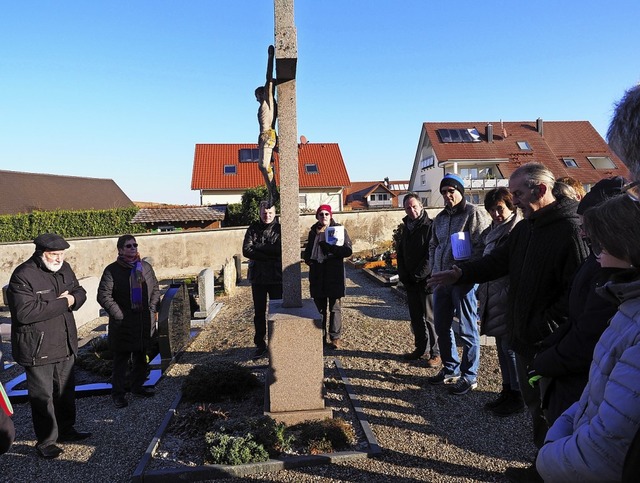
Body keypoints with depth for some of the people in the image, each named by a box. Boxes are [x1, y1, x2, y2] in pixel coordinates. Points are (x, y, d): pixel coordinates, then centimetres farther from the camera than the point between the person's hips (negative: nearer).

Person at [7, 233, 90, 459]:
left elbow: (80, 292, 13)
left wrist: (73, 299, -11)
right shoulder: (23, 276, -19)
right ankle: (46, 441, 21)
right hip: (38, 349, -7)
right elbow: (25, 312, -28)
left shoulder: (64, 269, 4)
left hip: (65, 345, 7)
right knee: (42, 396, 5)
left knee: (66, 390, 19)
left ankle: (66, 430, 37)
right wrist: (62, 303, -23)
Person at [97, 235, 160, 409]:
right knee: (121, 360, 5)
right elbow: (103, 296, -11)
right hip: (123, 323, -5)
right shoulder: (112, 270, -7)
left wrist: (153, 310, 4)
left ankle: (138, 387, 33)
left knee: (141, 358, 17)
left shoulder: (145, 267, 7)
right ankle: (118, 393, 19)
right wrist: (119, 315, -14)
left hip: (145, 322, 5)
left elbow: (155, 289, 14)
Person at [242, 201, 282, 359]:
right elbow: (246, 250, -7)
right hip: (257, 276, 3)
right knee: (259, 312, 11)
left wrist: (257, 246, -13)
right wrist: (270, 255, -15)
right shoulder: (253, 228, 4)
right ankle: (260, 345, 23)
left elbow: (281, 249, -18)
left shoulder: (280, 228, -3)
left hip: (277, 276, -2)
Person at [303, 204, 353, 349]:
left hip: (334, 274, -3)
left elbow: (348, 250, -7)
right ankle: (320, 337, 17)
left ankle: (335, 337, 9)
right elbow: (307, 252, 19)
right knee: (319, 307, 8)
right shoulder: (313, 232, 13)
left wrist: (330, 247, -21)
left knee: (335, 307, 1)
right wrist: (309, 259, -4)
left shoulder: (339, 229, 1)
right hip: (317, 275, 3)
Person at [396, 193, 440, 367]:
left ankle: (436, 352, 7)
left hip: (427, 280, -7)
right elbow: (400, 254, 16)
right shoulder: (406, 228, 14)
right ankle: (421, 348, 25)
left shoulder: (430, 227, -9)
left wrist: (417, 275, -14)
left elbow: (432, 256, -15)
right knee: (415, 316, 13)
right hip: (410, 281, 7)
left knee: (430, 317, -3)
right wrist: (403, 275, 4)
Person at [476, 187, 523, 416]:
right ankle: (507, 391, 29)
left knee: (511, 347, 1)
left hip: (510, 300, -9)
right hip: (494, 298, 9)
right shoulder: (494, 231, 13)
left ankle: (518, 397, 17)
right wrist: (483, 292, 18)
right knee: (502, 346, 16)